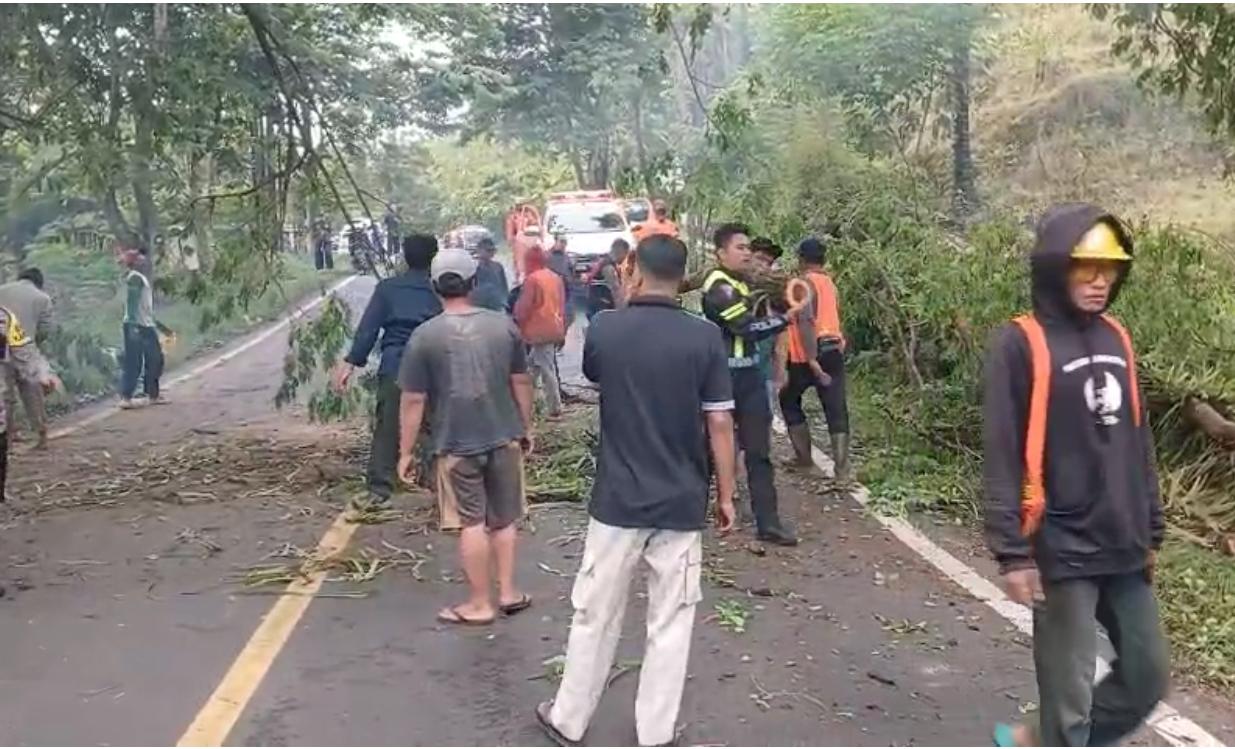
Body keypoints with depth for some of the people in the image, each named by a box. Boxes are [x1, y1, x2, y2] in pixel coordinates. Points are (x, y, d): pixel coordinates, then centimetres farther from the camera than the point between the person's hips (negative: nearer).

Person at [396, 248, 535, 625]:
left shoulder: (424, 336, -11)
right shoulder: (503, 325, -3)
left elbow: (413, 400, -10)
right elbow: (521, 382, 4)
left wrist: (405, 452, -2)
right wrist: (526, 427, 17)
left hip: (456, 443, -2)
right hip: (504, 437, 2)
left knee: (472, 522, 7)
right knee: (503, 518, 16)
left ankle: (479, 603, 16)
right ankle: (508, 592, 23)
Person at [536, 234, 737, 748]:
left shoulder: (603, 330, -5)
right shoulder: (705, 337, -9)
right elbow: (719, 424, -8)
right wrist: (726, 495, 2)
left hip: (617, 500, 1)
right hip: (682, 504, 0)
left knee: (595, 616, 15)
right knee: (670, 624, 11)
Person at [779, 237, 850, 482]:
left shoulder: (804, 284, -10)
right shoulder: (829, 283, 13)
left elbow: (806, 322, -21)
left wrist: (812, 361, -25)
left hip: (810, 355, -6)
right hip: (834, 351, 6)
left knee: (789, 400, 17)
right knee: (836, 410, 1)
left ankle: (804, 456, 19)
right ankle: (842, 471, -4)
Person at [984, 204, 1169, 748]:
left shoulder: (1116, 338, 9)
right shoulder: (1020, 344, -11)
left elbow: (1138, 442, 15)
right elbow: (1002, 457, -14)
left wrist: (1151, 531, 15)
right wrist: (1013, 553, -17)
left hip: (1124, 549, 7)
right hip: (1063, 551, -7)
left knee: (1148, 677, 15)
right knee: (1069, 693, 1)